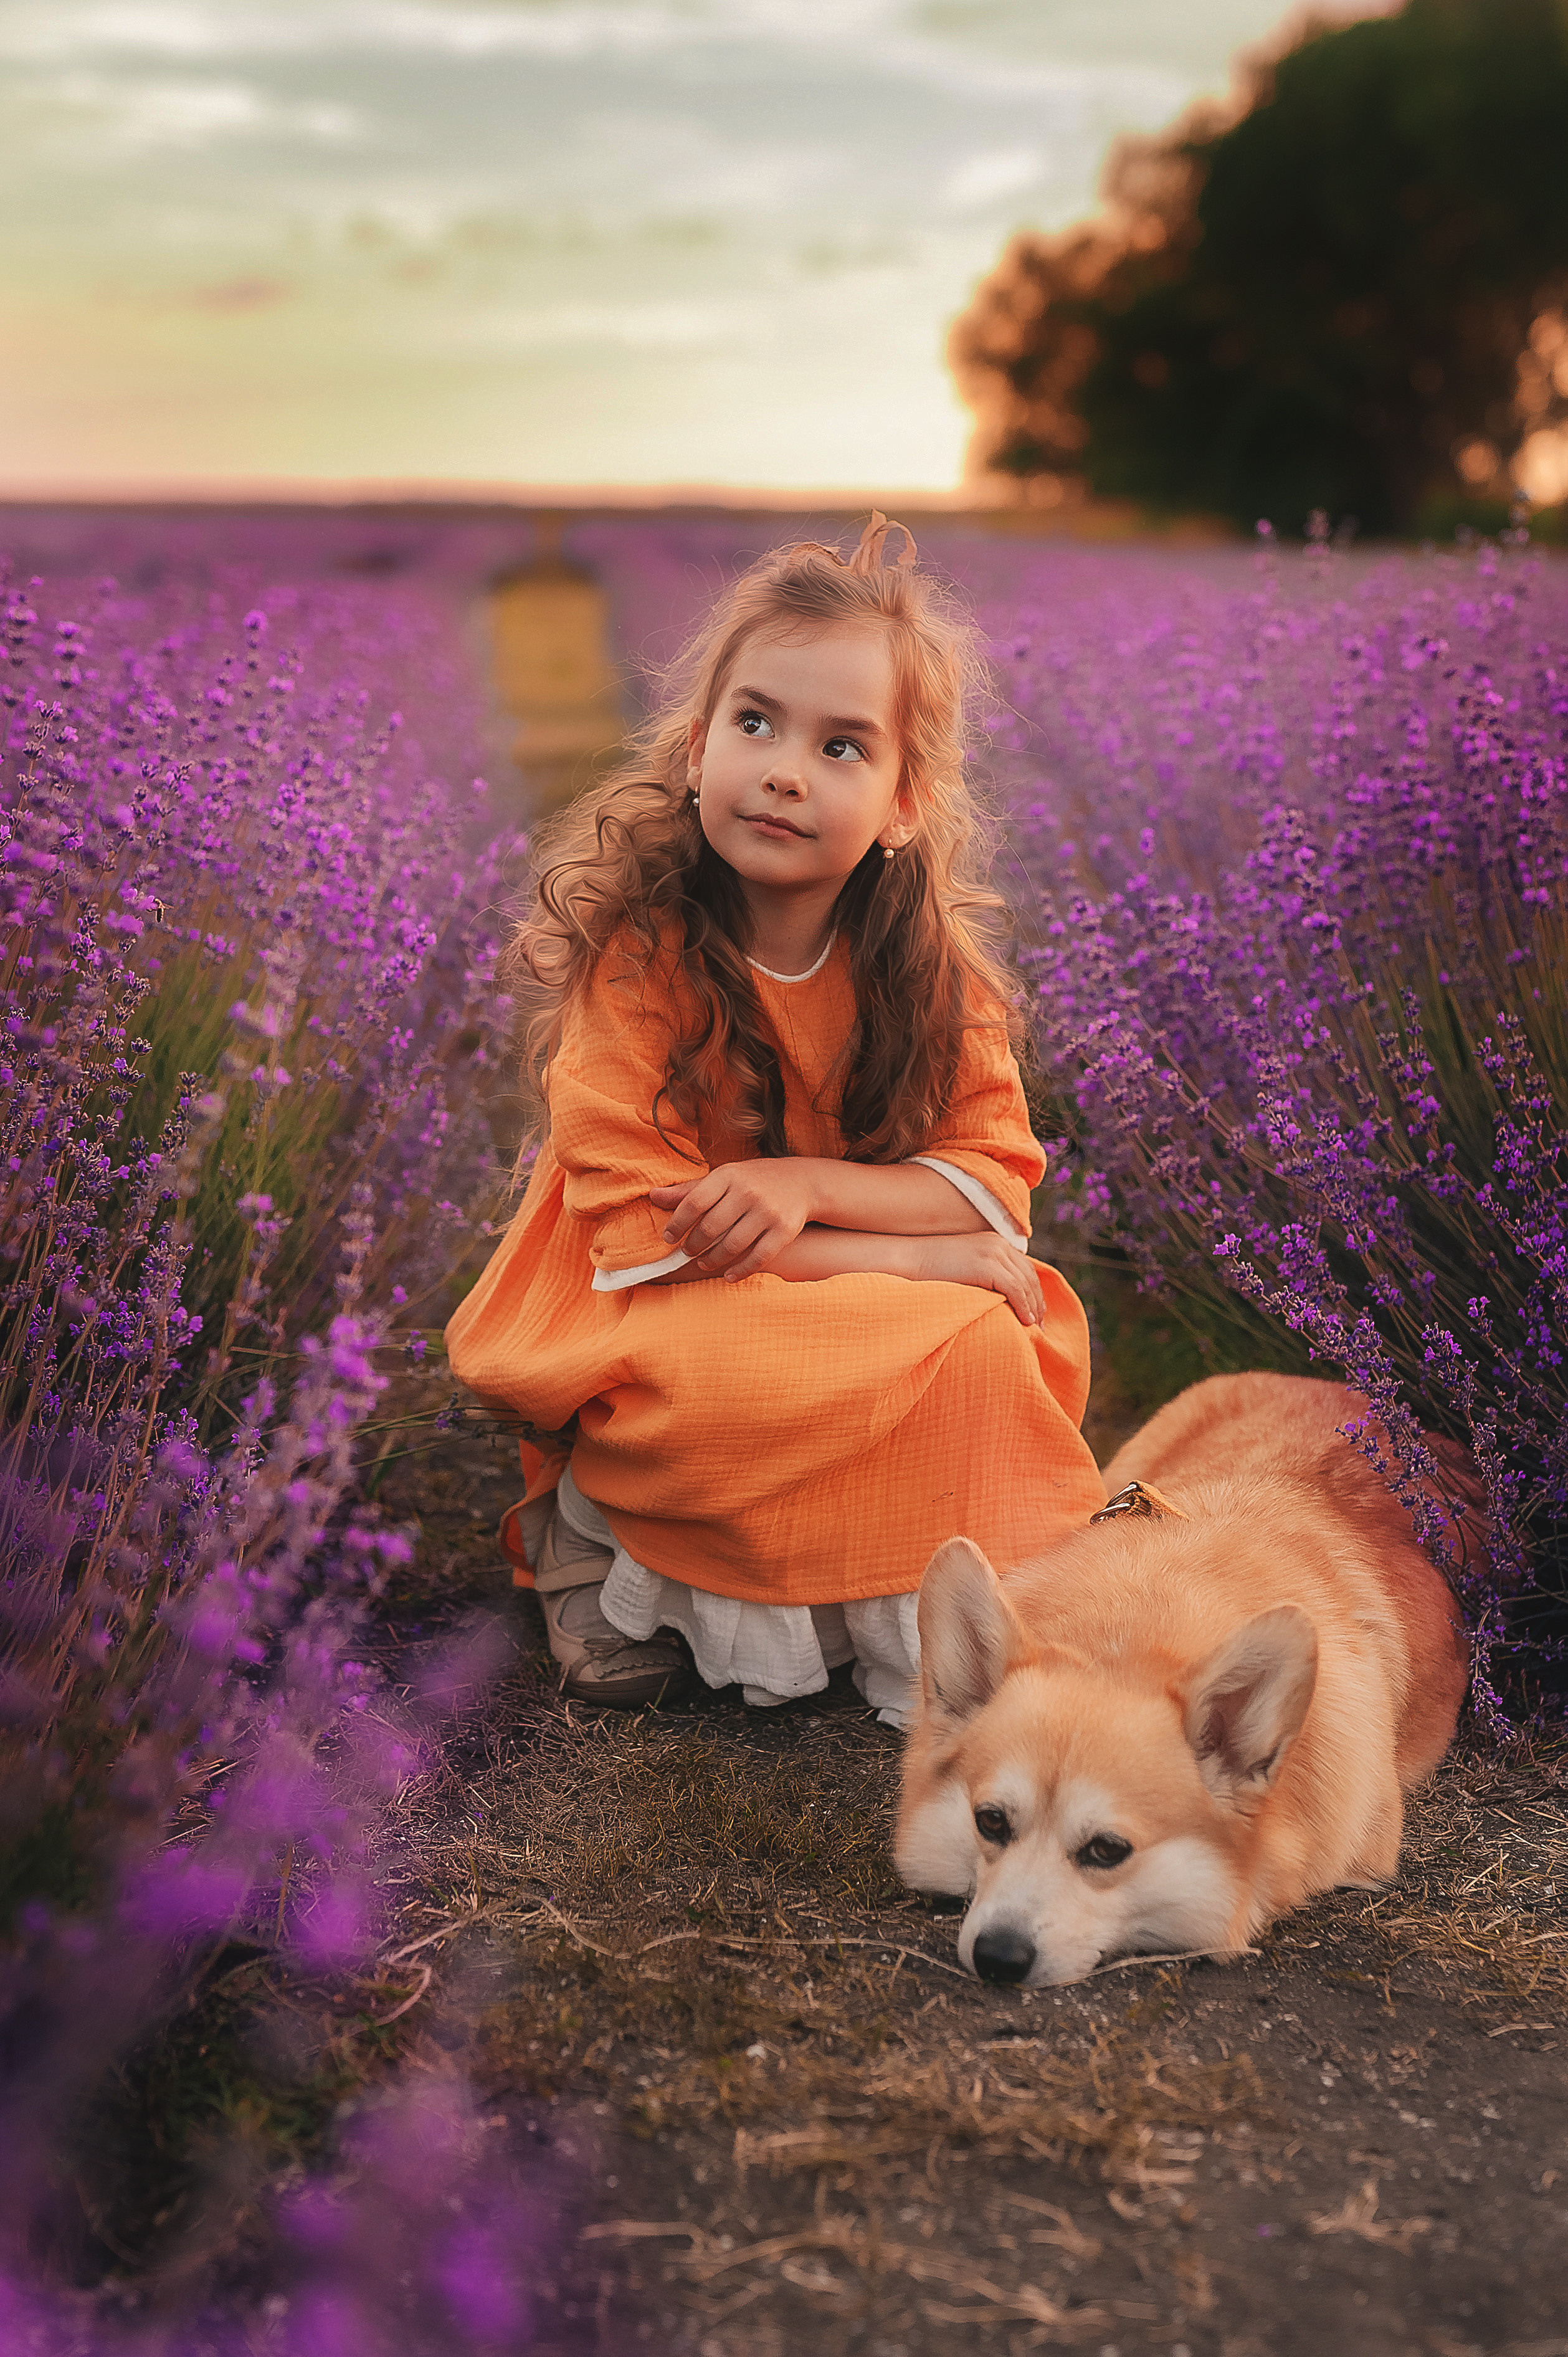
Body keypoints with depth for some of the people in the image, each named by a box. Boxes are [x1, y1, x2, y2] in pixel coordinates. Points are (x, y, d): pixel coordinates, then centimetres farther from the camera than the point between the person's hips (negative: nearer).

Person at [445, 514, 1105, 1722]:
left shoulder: (929, 963, -7)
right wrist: (918, 1257, -22)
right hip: (644, 1335, -4)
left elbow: (997, 1180, -7)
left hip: (880, 1309, 5)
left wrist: (809, 1184, -27)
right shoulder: (631, 953, -19)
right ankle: (595, 1520, -7)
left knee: (999, 1347, -23)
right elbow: (645, 1235, -22)